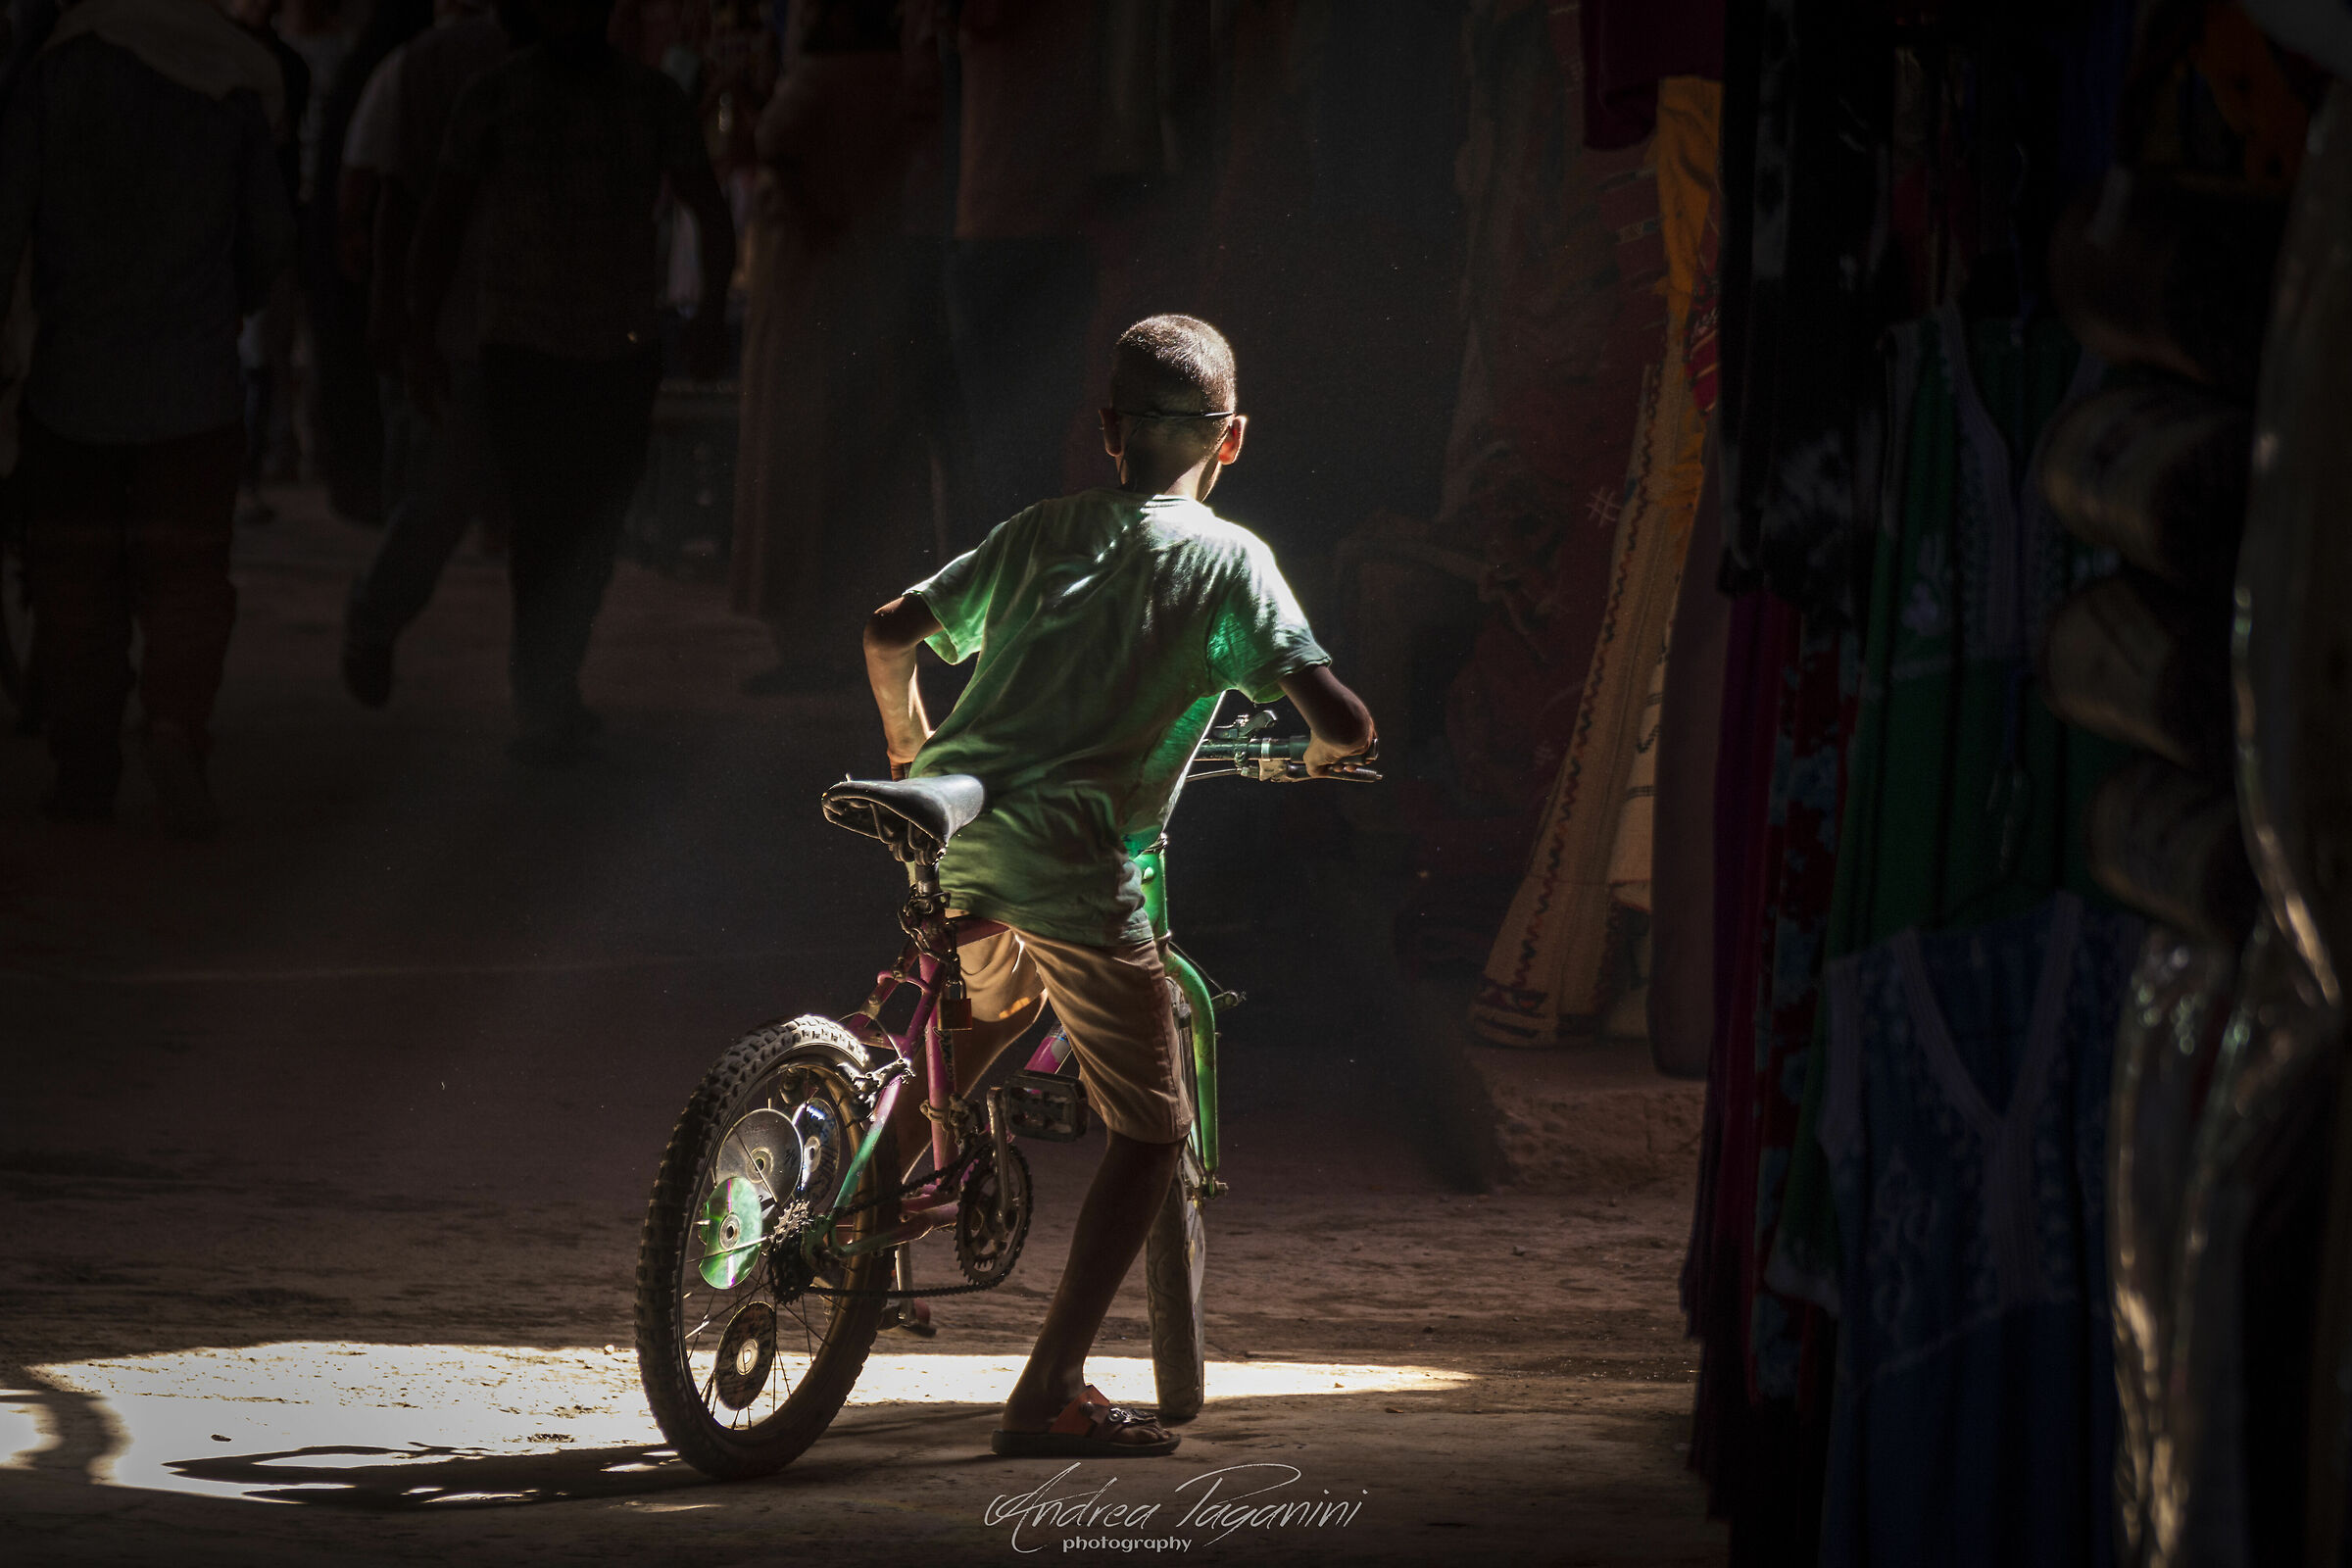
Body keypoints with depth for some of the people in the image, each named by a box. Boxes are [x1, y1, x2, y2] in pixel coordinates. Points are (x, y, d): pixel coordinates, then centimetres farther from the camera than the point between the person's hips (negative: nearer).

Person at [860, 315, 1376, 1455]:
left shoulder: (1040, 532, 20)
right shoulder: (1226, 559, 6)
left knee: (994, 997, 38)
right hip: (1068, 854, -5)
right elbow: (1341, 718, -3)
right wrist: (1322, 751, 21)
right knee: (1151, 1127, 7)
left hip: (945, 828, 5)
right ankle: (1051, 1393, -2)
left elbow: (890, 634, 20)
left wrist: (909, 747, 38)